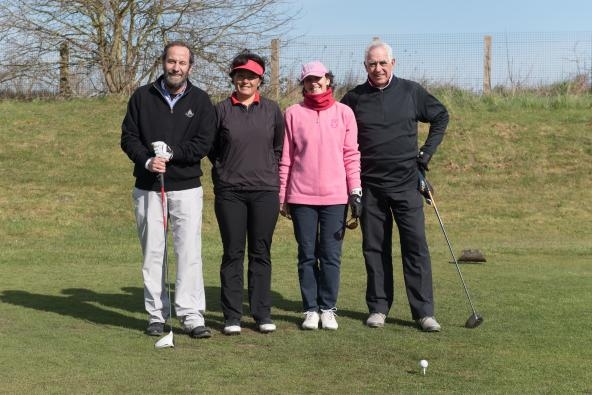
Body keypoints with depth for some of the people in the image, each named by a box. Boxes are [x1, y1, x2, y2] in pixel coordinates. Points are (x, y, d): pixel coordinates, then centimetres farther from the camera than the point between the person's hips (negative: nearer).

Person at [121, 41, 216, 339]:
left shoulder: (200, 101, 3)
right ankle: (156, 315, 14)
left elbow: (204, 143, -5)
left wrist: (171, 153, -16)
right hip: (147, 188, 1)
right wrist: (147, 160, -15)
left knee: (189, 253, -5)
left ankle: (191, 315, -1)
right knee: (152, 253, 5)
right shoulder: (142, 96, 6)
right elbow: (128, 137, 2)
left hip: (187, 188, -1)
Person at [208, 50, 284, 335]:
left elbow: (279, 148, 15)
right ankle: (232, 316, 7)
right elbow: (211, 148, 11)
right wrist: (225, 170, 6)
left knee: (261, 253, 6)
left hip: (265, 191, 1)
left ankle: (262, 314, 13)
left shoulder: (272, 110, 7)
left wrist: (268, 171, 8)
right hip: (229, 192, -1)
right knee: (233, 253, 2)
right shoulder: (221, 110, 4)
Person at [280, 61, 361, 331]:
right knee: (307, 255, 4)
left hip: (335, 196, 0)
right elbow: (285, 158, 6)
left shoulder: (344, 113, 6)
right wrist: (282, 196, 5)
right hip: (302, 197, 0)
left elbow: (351, 154, 5)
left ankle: (328, 309, 11)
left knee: (331, 255, 2)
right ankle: (310, 309, 12)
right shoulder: (293, 113, 6)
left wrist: (355, 191, -1)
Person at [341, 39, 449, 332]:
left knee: (416, 245, -4)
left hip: (406, 182, -1)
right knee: (374, 248, 5)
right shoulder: (354, 98, 3)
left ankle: (424, 311, 0)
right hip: (370, 186, 1)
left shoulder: (411, 92, 3)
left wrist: (427, 151, 7)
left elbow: (440, 116, 17)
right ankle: (378, 308, 15)